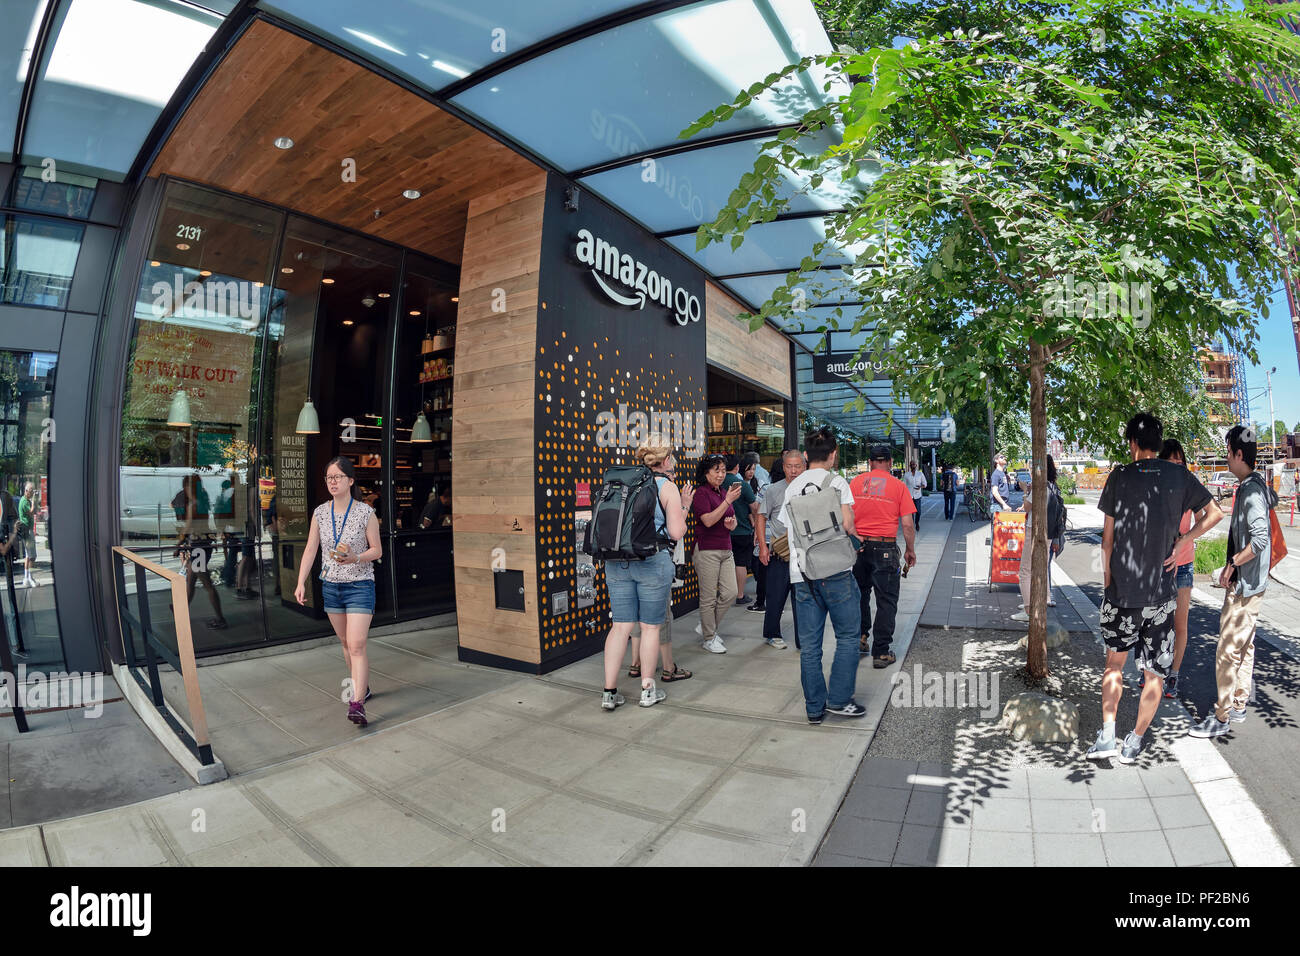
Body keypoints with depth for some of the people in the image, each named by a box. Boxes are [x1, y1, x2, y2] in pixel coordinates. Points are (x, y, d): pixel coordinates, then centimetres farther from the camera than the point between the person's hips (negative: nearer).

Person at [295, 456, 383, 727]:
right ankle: (363, 687, 33)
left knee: (357, 646, -11)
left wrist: (355, 558, -24)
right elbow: (310, 549, 5)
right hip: (330, 585, 5)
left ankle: (357, 704, -9)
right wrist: (301, 583, -2)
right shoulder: (320, 513, 3)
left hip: (360, 585, -5)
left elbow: (377, 550, -5)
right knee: (345, 643, 16)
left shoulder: (366, 512, -9)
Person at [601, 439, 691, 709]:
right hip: (653, 562, -4)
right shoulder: (667, 486, -5)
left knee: (621, 626, 9)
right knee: (650, 627, 9)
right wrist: (682, 514, 11)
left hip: (616, 562, 4)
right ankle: (648, 690, 21)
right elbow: (676, 532, -10)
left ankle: (609, 692, 13)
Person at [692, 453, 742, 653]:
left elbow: (733, 525, 21)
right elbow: (708, 520, -19)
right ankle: (709, 639, 14)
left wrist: (731, 523, -3)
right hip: (707, 550, -7)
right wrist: (728, 501, -22)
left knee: (730, 593, 5)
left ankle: (706, 626, 25)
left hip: (726, 550, 8)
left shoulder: (724, 493, 15)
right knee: (709, 597, 0)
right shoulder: (701, 492, -8)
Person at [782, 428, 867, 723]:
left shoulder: (791, 487, 13)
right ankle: (839, 699, 10)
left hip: (801, 574, 5)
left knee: (809, 644, 8)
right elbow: (846, 524, -10)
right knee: (848, 636, 10)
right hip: (835, 570, -4)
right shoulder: (837, 482, -2)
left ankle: (815, 708, 16)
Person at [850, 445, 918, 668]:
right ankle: (881, 652, 10)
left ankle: (860, 637, 25)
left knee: (859, 594, 21)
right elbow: (907, 525, -4)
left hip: (857, 546, 3)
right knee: (886, 601, 6)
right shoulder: (899, 486, -2)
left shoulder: (856, 482, 3)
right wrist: (911, 551, 9)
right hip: (885, 547, -2)